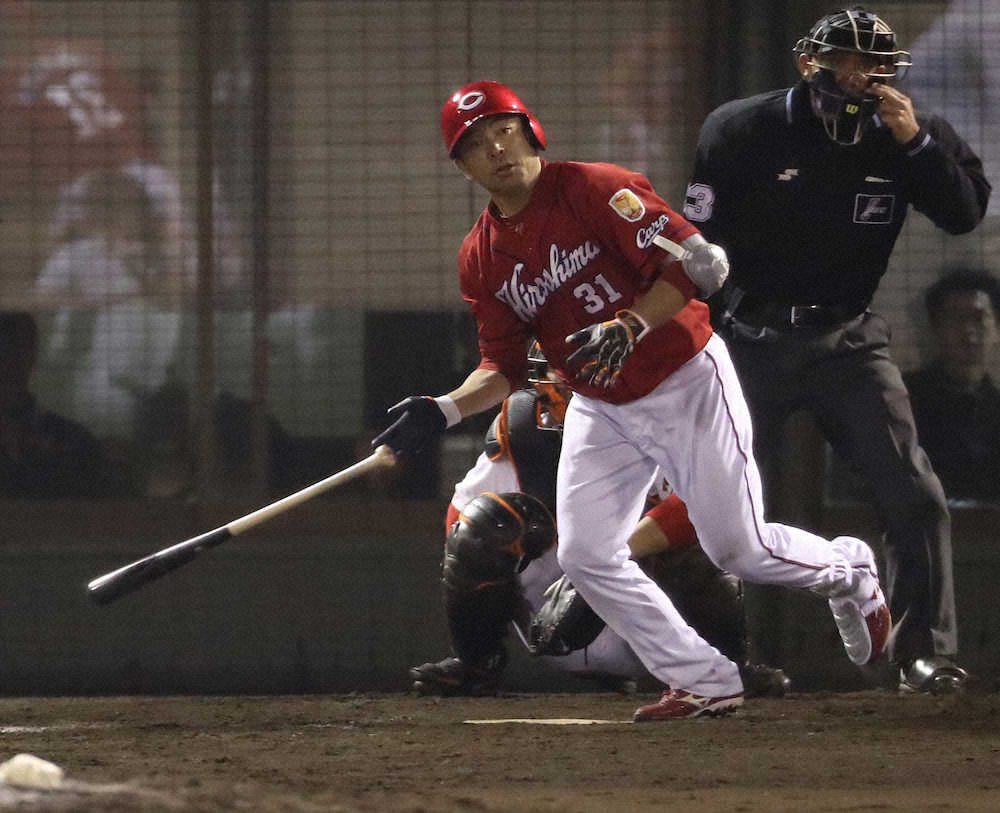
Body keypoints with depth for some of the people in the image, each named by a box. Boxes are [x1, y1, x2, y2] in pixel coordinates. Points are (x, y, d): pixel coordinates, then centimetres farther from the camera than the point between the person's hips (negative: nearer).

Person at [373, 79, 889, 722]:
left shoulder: (597, 190, -18)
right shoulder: (482, 258, 1)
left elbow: (699, 264, -23)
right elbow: (504, 367, 6)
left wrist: (630, 327, -34)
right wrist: (443, 412, -11)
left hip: (687, 384, -6)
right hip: (601, 412, 6)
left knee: (738, 548, -4)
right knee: (585, 557, -7)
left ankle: (847, 570, 28)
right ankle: (704, 682, 2)